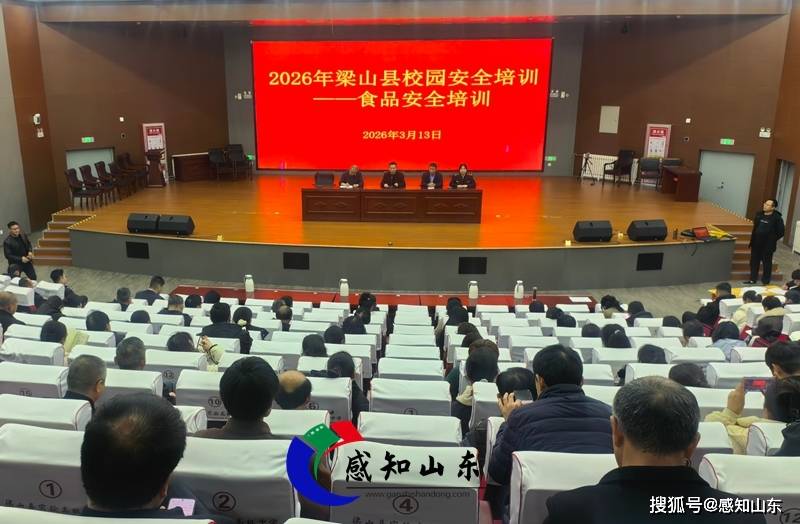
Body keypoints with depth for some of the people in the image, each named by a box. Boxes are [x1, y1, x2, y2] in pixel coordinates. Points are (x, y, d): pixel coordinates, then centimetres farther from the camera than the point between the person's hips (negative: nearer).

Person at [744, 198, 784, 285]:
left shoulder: (777, 218, -13)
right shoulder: (759, 214, 4)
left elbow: (781, 232, -8)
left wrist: (772, 240, -5)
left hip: (768, 245, -6)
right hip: (756, 243, 6)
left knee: (766, 263, 6)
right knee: (754, 262, 13)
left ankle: (765, 282, 17)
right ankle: (752, 279, 25)